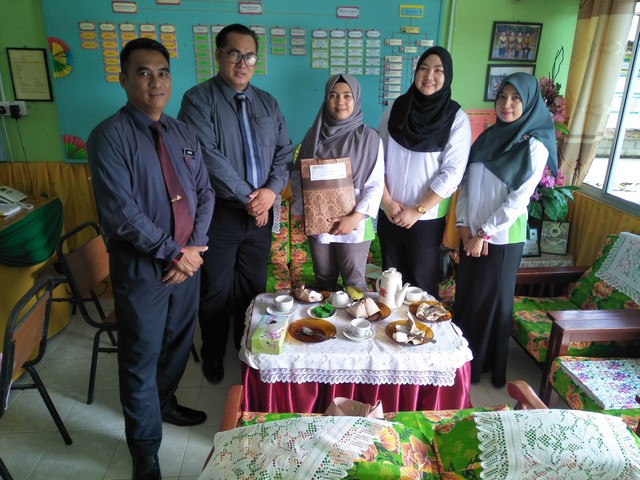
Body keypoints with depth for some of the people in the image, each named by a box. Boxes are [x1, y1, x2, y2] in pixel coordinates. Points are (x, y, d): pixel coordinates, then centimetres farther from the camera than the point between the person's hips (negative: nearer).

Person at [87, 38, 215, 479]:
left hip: (187, 260, 6)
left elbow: (205, 193, 6)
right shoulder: (110, 136, -12)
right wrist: (174, 252, -16)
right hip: (141, 267, -5)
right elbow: (120, 212, -20)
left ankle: (165, 403, 48)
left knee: (179, 343, 20)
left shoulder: (183, 133, 7)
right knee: (142, 359, 8)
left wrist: (194, 247, -7)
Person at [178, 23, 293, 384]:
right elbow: (209, 158, -17)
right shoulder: (199, 99, -7)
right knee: (217, 290, 9)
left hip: (261, 212, 5)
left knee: (254, 286, 16)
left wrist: (271, 190, -10)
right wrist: (247, 197, -16)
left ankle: (249, 349, 37)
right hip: (220, 213, -4)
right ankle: (213, 353, 32)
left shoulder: (267, 103, 10)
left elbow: (285, 151, 7)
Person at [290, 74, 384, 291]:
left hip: (354, 224, -3)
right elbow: (298, 175, 8)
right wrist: (304, 209, -5)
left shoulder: (369, 137, -6)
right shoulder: (314, 134, 4)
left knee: (354, 284, 7)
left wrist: (355, 218, -18)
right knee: (323, 282, 16)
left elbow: (375, 184, -8)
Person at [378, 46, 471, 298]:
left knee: (421, 281, 10)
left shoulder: (457, 118, -8)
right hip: (389, 213, 3)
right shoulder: (396, 109, 1)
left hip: (427, 217, -3)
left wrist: (418, 211, -14)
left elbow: (452, 173, -12)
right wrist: (387, 202, -7)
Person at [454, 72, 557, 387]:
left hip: (503, 237, -5)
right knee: (465, 295, 13)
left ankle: (482, 363, 26)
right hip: (471, 234, 5)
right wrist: (464, 225, -3)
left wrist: (485, 234, -14)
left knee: (491, 300, 7)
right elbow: (466, 184, 6)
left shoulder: (535, 147, -9)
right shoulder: (488, 137, 6)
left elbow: (518, 200, -14)